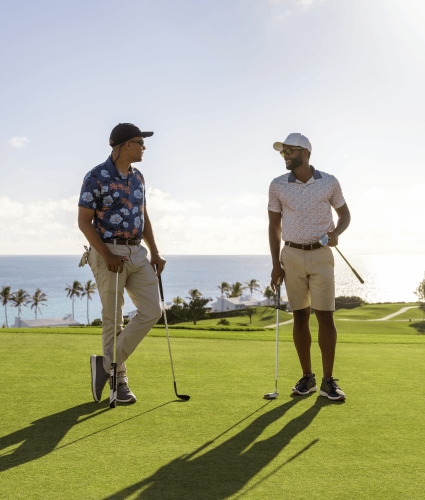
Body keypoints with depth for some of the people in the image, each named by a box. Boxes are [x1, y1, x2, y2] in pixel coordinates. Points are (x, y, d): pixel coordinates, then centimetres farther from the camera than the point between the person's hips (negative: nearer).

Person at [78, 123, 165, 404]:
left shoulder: (138, 177, 12)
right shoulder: (97, 177, -10)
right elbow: (84, 222, -11)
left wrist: (155, 253, 11)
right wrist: (107, 256, -19)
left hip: (137, 252, 7)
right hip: (109, 254, -7)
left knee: (152, 311, -1)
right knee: (113, 319, 0)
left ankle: (107, 364, 7)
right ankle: (119, 380, 13)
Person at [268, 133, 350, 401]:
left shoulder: (330, 182, -3)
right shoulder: (278, 186, 0)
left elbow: (345, 213, 10)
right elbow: (274, 225, 6)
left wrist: (336, 233, -12)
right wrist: (276, 264, 1)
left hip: (321, 255, -1)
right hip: (292, 256, 1)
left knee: (325, 316, -6)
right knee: (300, 317, 5)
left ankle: (329, 380, 2)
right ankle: (307, 377, 15)